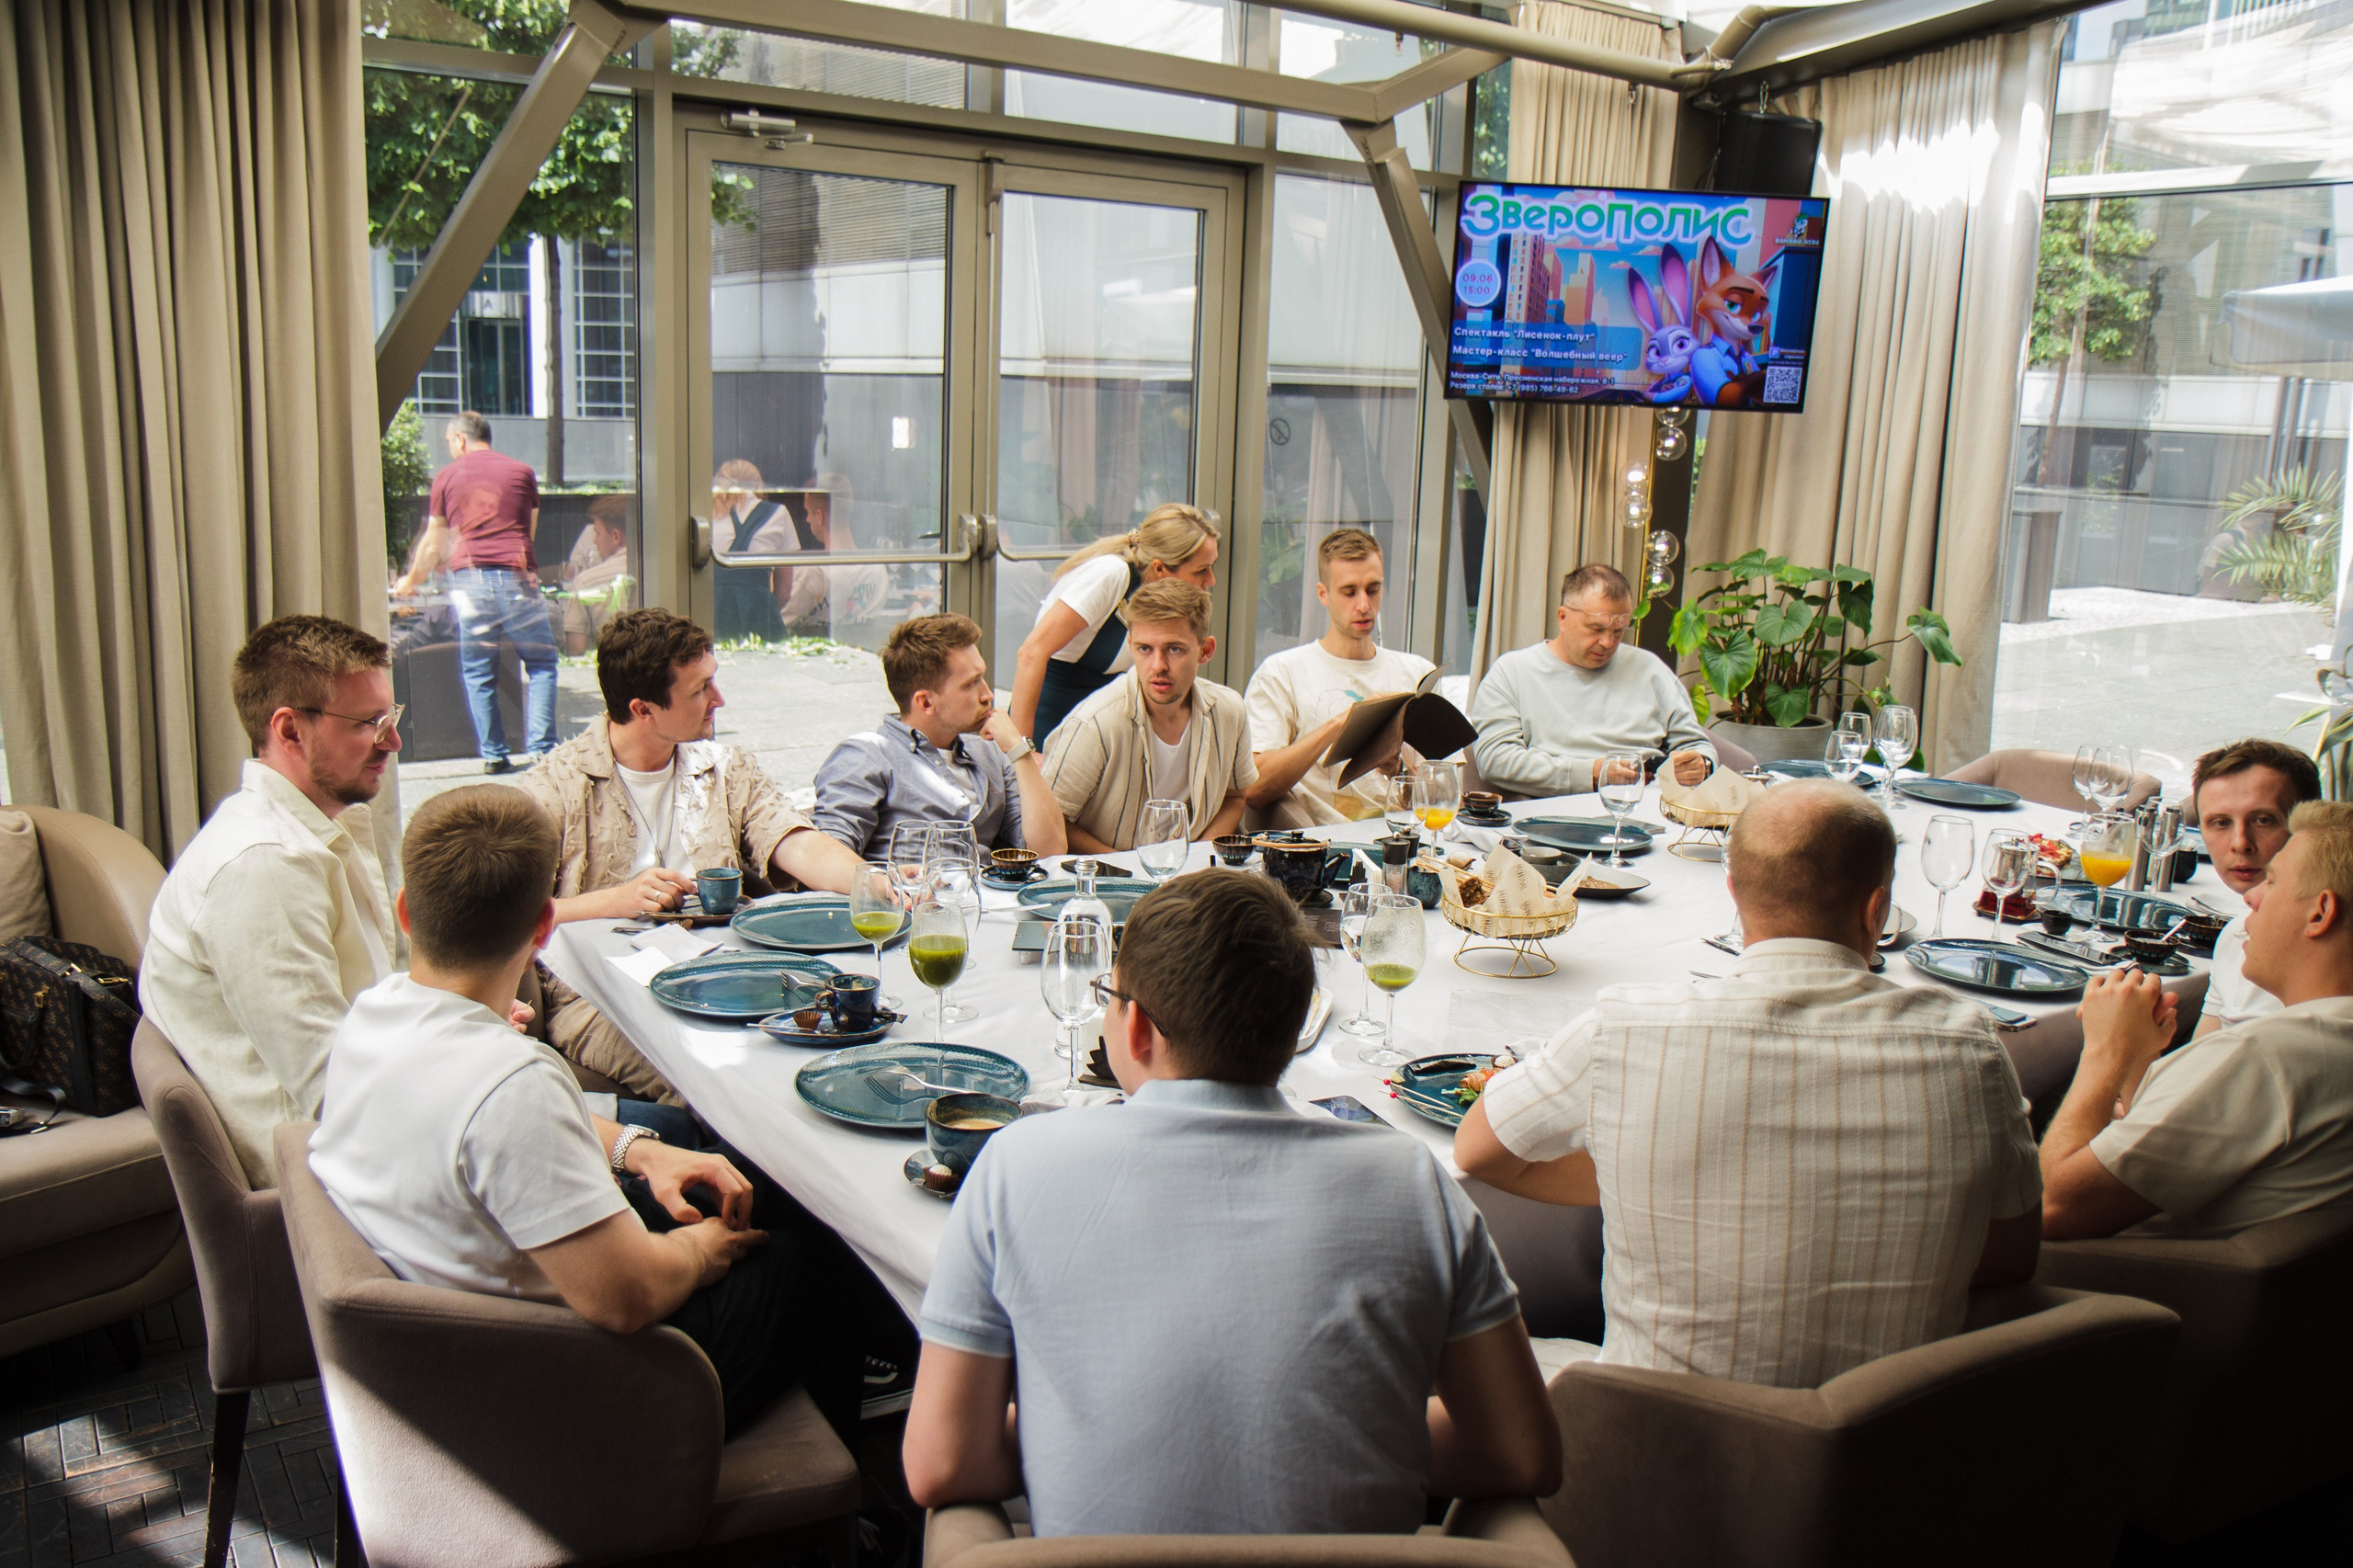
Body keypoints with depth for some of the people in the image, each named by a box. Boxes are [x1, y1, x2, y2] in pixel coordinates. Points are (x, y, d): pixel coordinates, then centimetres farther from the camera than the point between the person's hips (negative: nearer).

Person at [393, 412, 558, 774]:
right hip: (517, 576, 0)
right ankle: (541, 749, -4)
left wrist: (411, 580, 37)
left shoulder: (447, 476, 12)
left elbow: (433, 543, 19)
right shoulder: (522, 472, 13)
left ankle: (493, 754, 7)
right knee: (541, 663, 6)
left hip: (468, 579, 0)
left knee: (478, 672, 8)